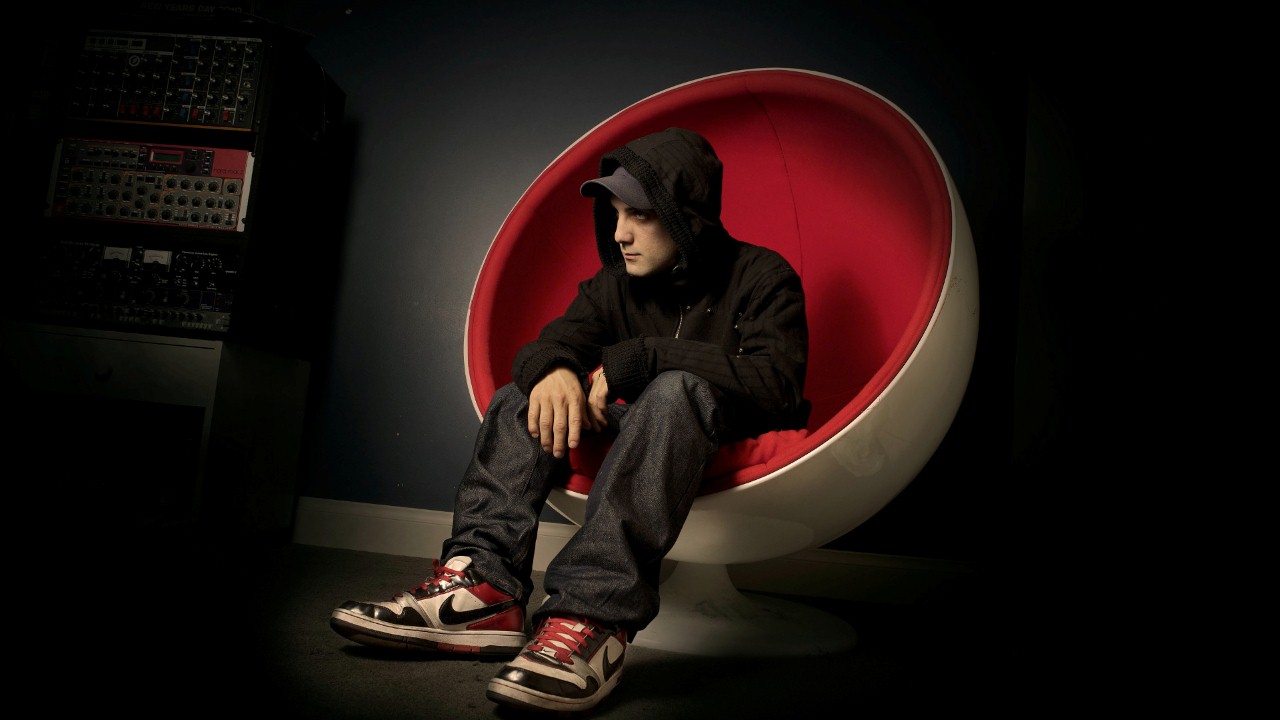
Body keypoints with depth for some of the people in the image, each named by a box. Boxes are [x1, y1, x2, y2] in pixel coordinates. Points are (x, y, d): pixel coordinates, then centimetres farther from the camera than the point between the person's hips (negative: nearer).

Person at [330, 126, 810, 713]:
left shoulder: (762, 277, -9)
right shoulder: (616, 284, 6)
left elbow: (777, 383, -24)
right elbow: (543, 346, 0)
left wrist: (637, 358, -25)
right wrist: (553, 368, -28)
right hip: (639, 439, 6)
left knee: (677, 387, -35)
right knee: (522, 398, -9)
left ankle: (593, 615, -47)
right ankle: (483, 584, -27)